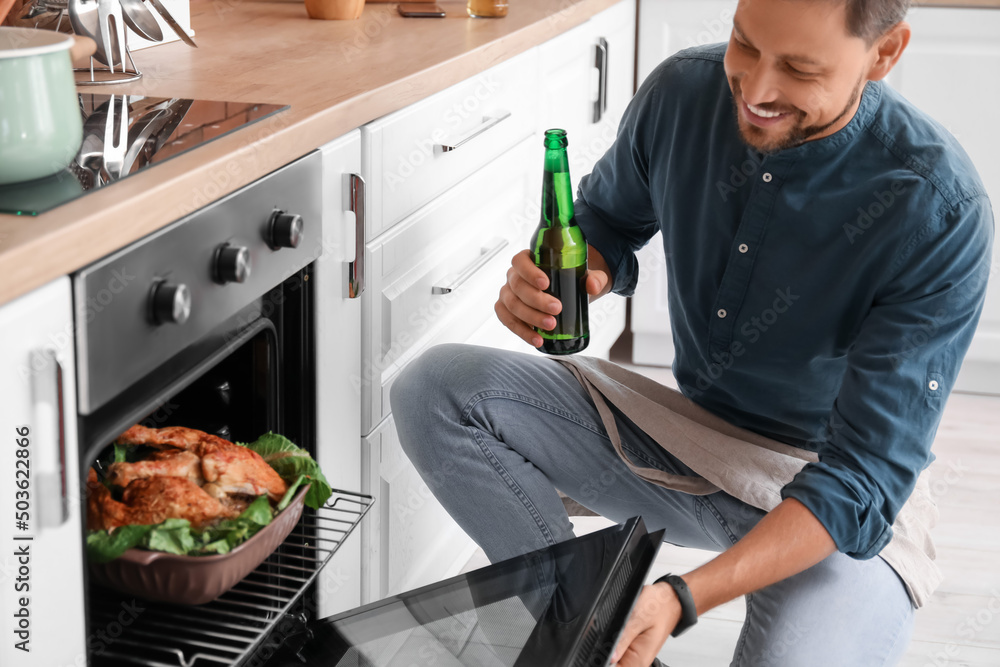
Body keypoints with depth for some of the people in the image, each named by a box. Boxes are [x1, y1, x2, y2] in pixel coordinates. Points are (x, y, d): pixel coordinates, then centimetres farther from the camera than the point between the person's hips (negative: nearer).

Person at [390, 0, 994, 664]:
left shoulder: (942, 215, -25)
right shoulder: (683, 92, -10)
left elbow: (864, 480, -25)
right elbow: (609, 220, 11)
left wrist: (683, 599, -37)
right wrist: (564, 279, -15)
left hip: (848, 505, -4)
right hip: (684, 428, 5)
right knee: (435, 389, -13)